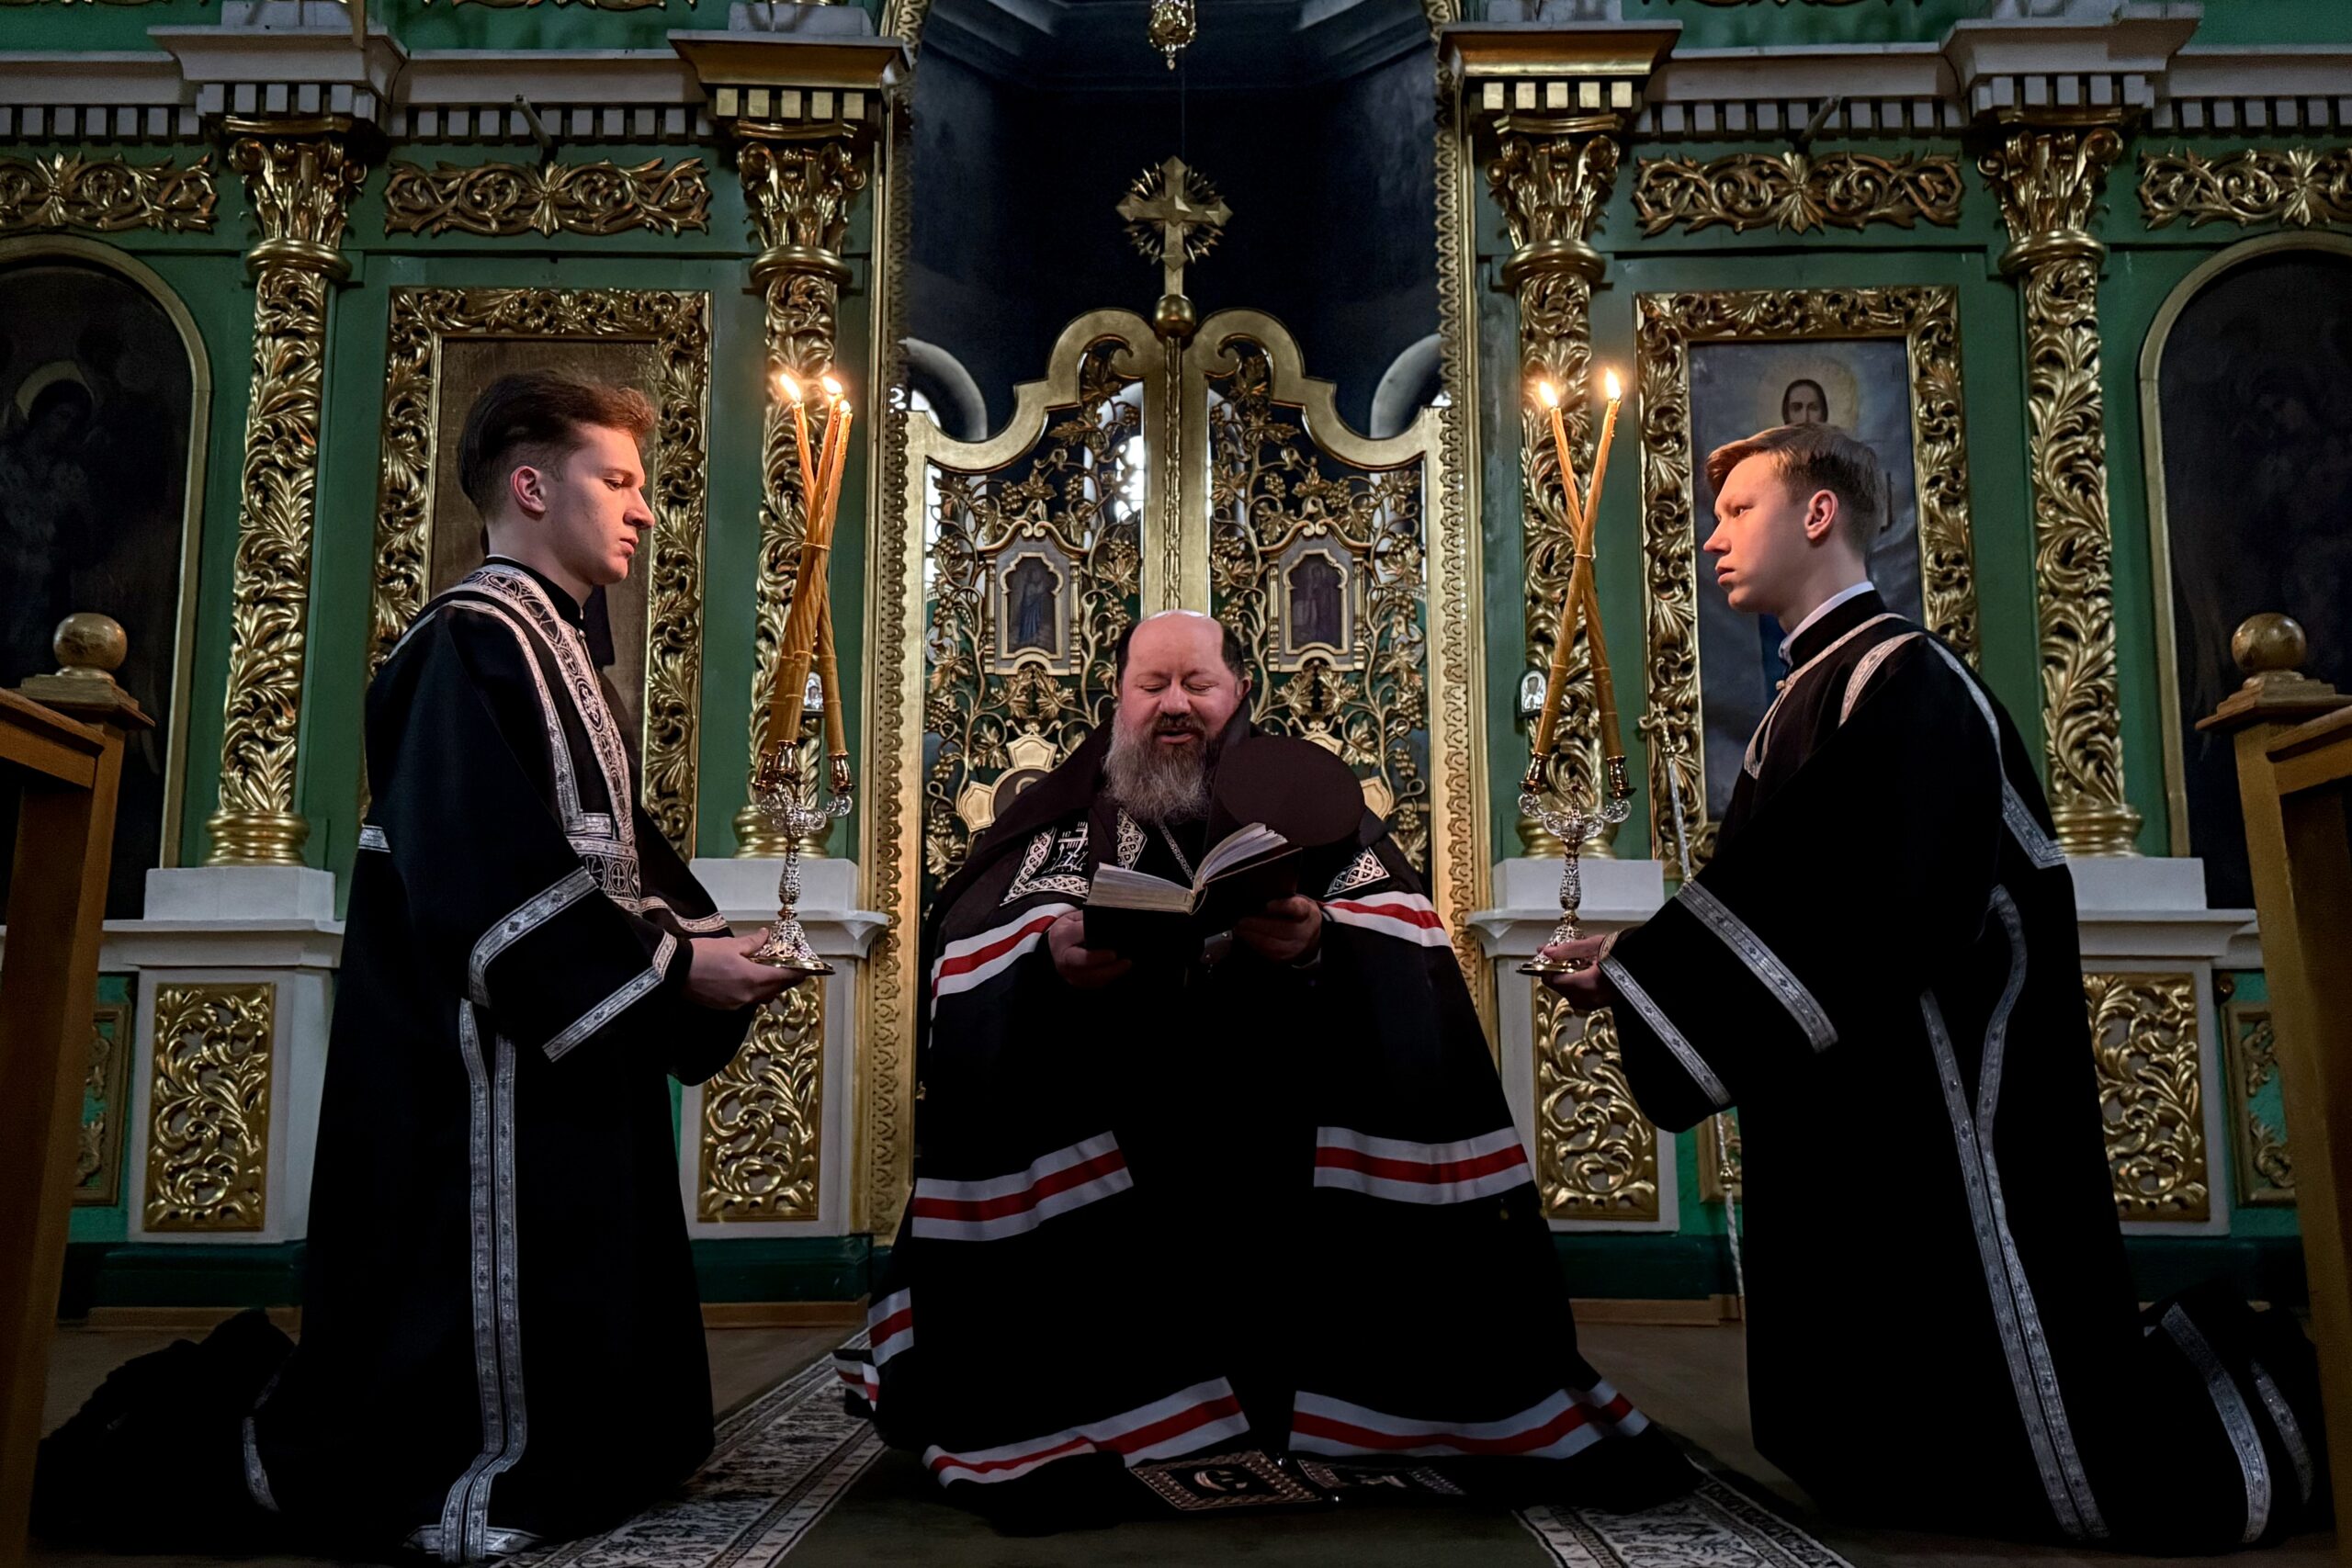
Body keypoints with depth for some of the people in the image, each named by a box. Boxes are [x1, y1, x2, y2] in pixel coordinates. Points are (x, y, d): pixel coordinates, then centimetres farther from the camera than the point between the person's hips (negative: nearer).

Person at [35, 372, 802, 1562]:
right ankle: (194, 1443, 15)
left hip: (559, 1085, 10)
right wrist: (669, 965, -18)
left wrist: (702, 940, 4)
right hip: (490, 1096, -10)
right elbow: (494, 884, -24)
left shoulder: (547, 652, 18)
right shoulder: (479, 643, -14)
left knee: (582, 1408, 18)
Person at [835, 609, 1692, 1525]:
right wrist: (1049, 959, -26)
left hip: (1283, 1132, 0)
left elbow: (1403, 962, -5)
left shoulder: (1302, 793, 9)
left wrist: (1320, 946, -29)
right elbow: (964, 943, -3)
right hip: (1104, 1138, 1)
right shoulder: (1076, 810, 11)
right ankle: (1051, 1422, -15)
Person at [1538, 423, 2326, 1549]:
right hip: (1848, 1128, 9)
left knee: (2034, 1457, 2)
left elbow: (1860, 912, -26)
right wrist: (1638, 963, 0)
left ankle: (2270, 1395, 26)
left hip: (1937, 1115, -9)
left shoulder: (1899, 679, -14)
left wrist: (1640, 973, -19)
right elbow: (1770, 903, 14)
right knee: (1870, 1452, 17)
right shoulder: (1813, 694, 14)